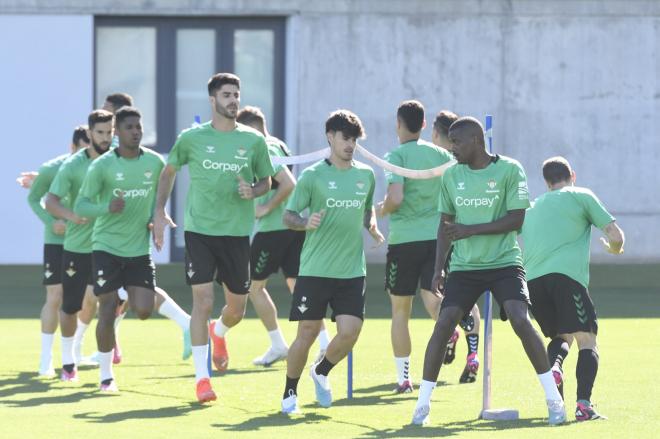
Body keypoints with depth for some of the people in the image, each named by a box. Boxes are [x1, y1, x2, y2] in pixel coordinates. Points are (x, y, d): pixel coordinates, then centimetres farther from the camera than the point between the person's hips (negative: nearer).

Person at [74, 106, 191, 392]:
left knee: (143, 310, -8)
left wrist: (156, 218, 2)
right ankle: (106, 375, 9)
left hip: (139, 249, 2)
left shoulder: (155, 162, 1)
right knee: (107, 310, -6)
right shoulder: (102, 166, -10)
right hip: (107, 247, -2)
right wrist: (107, 207, -28)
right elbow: (80, 206, -10)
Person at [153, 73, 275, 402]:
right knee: (203, 302, -11)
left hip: (237, 232, 2)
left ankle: (219, 333, 47)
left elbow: (266, 181, 13)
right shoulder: (192, 138, -1)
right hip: (199, 230, -2)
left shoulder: (254, 141, 2)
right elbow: (169, 171, 14)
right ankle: (201, 377, -4)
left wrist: (253, 191, -10)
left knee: (237, 309, 9)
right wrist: (159, 211, 6)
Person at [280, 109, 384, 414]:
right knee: (307, 333, -2)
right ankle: (290, 392, 18)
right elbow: (288, 216, -3)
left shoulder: (366, 175, 9)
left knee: (350, 332, -8)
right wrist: (306, 223, -24)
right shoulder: (313, 176, -4)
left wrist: (372, 226, 5)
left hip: (352, 272, 3)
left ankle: (321, 372, 22)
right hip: (315, 271, -3)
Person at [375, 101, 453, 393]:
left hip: (404, 238, -3)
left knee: (400, 309, 9)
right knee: (432, 297, 1)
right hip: (437, 235, 3)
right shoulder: (441, 155, 8)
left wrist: (381, 210, 2)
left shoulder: (397, 156, -7)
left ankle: (403, 377, 11)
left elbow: (395, 198, -19)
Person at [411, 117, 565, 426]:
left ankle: (553, 399, -8)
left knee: (521, 321, -19)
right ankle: (423, 402, -2)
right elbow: (446, 223, 11)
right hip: (464, 266, 3)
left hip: (504, 262, -3)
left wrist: (469, 230, -18)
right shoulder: (452, 175, 6)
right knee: (444, 323, -11)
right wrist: (439, 267, 2)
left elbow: (516, 219, -12)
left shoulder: (509, 170, -7)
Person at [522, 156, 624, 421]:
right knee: (586, 340, -3)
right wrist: (615, 249, 30)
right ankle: (584, 404, -22)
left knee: (561, 336, 22)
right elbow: (615, 235, 9)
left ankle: (552, 367, -11)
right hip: (566, 274, -5)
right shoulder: (581, 197, 14)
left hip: (531, 279, 5)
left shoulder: (532, 208, 28)